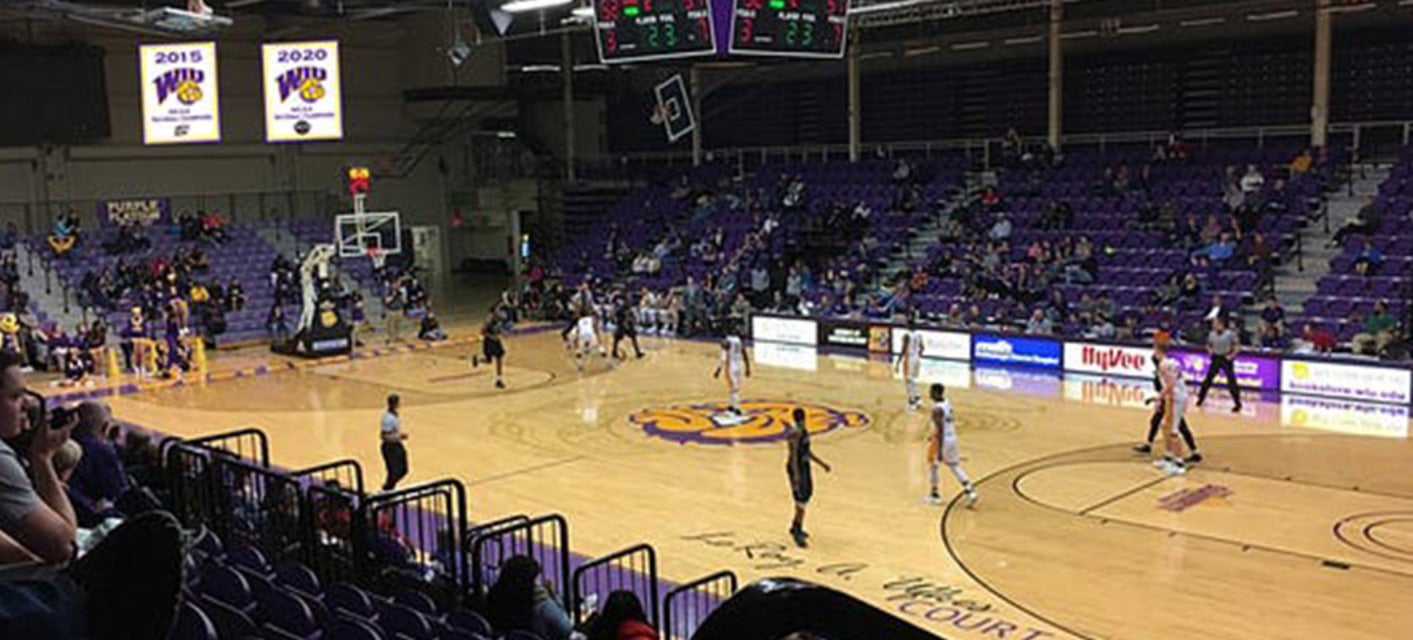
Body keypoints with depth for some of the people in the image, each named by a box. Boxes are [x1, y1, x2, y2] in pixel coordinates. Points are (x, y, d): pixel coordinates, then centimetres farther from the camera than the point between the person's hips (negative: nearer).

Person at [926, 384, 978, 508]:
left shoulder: (937, 409, -22)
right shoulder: (947, 402, 5)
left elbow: (940, 430, -25)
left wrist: (939, 451, -25)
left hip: (943, 440, -8)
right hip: (952, 438, 8)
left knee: (933, 465, 12)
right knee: (955, 467, 15)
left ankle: (934, 495, 20)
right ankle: (970, 492, 6)